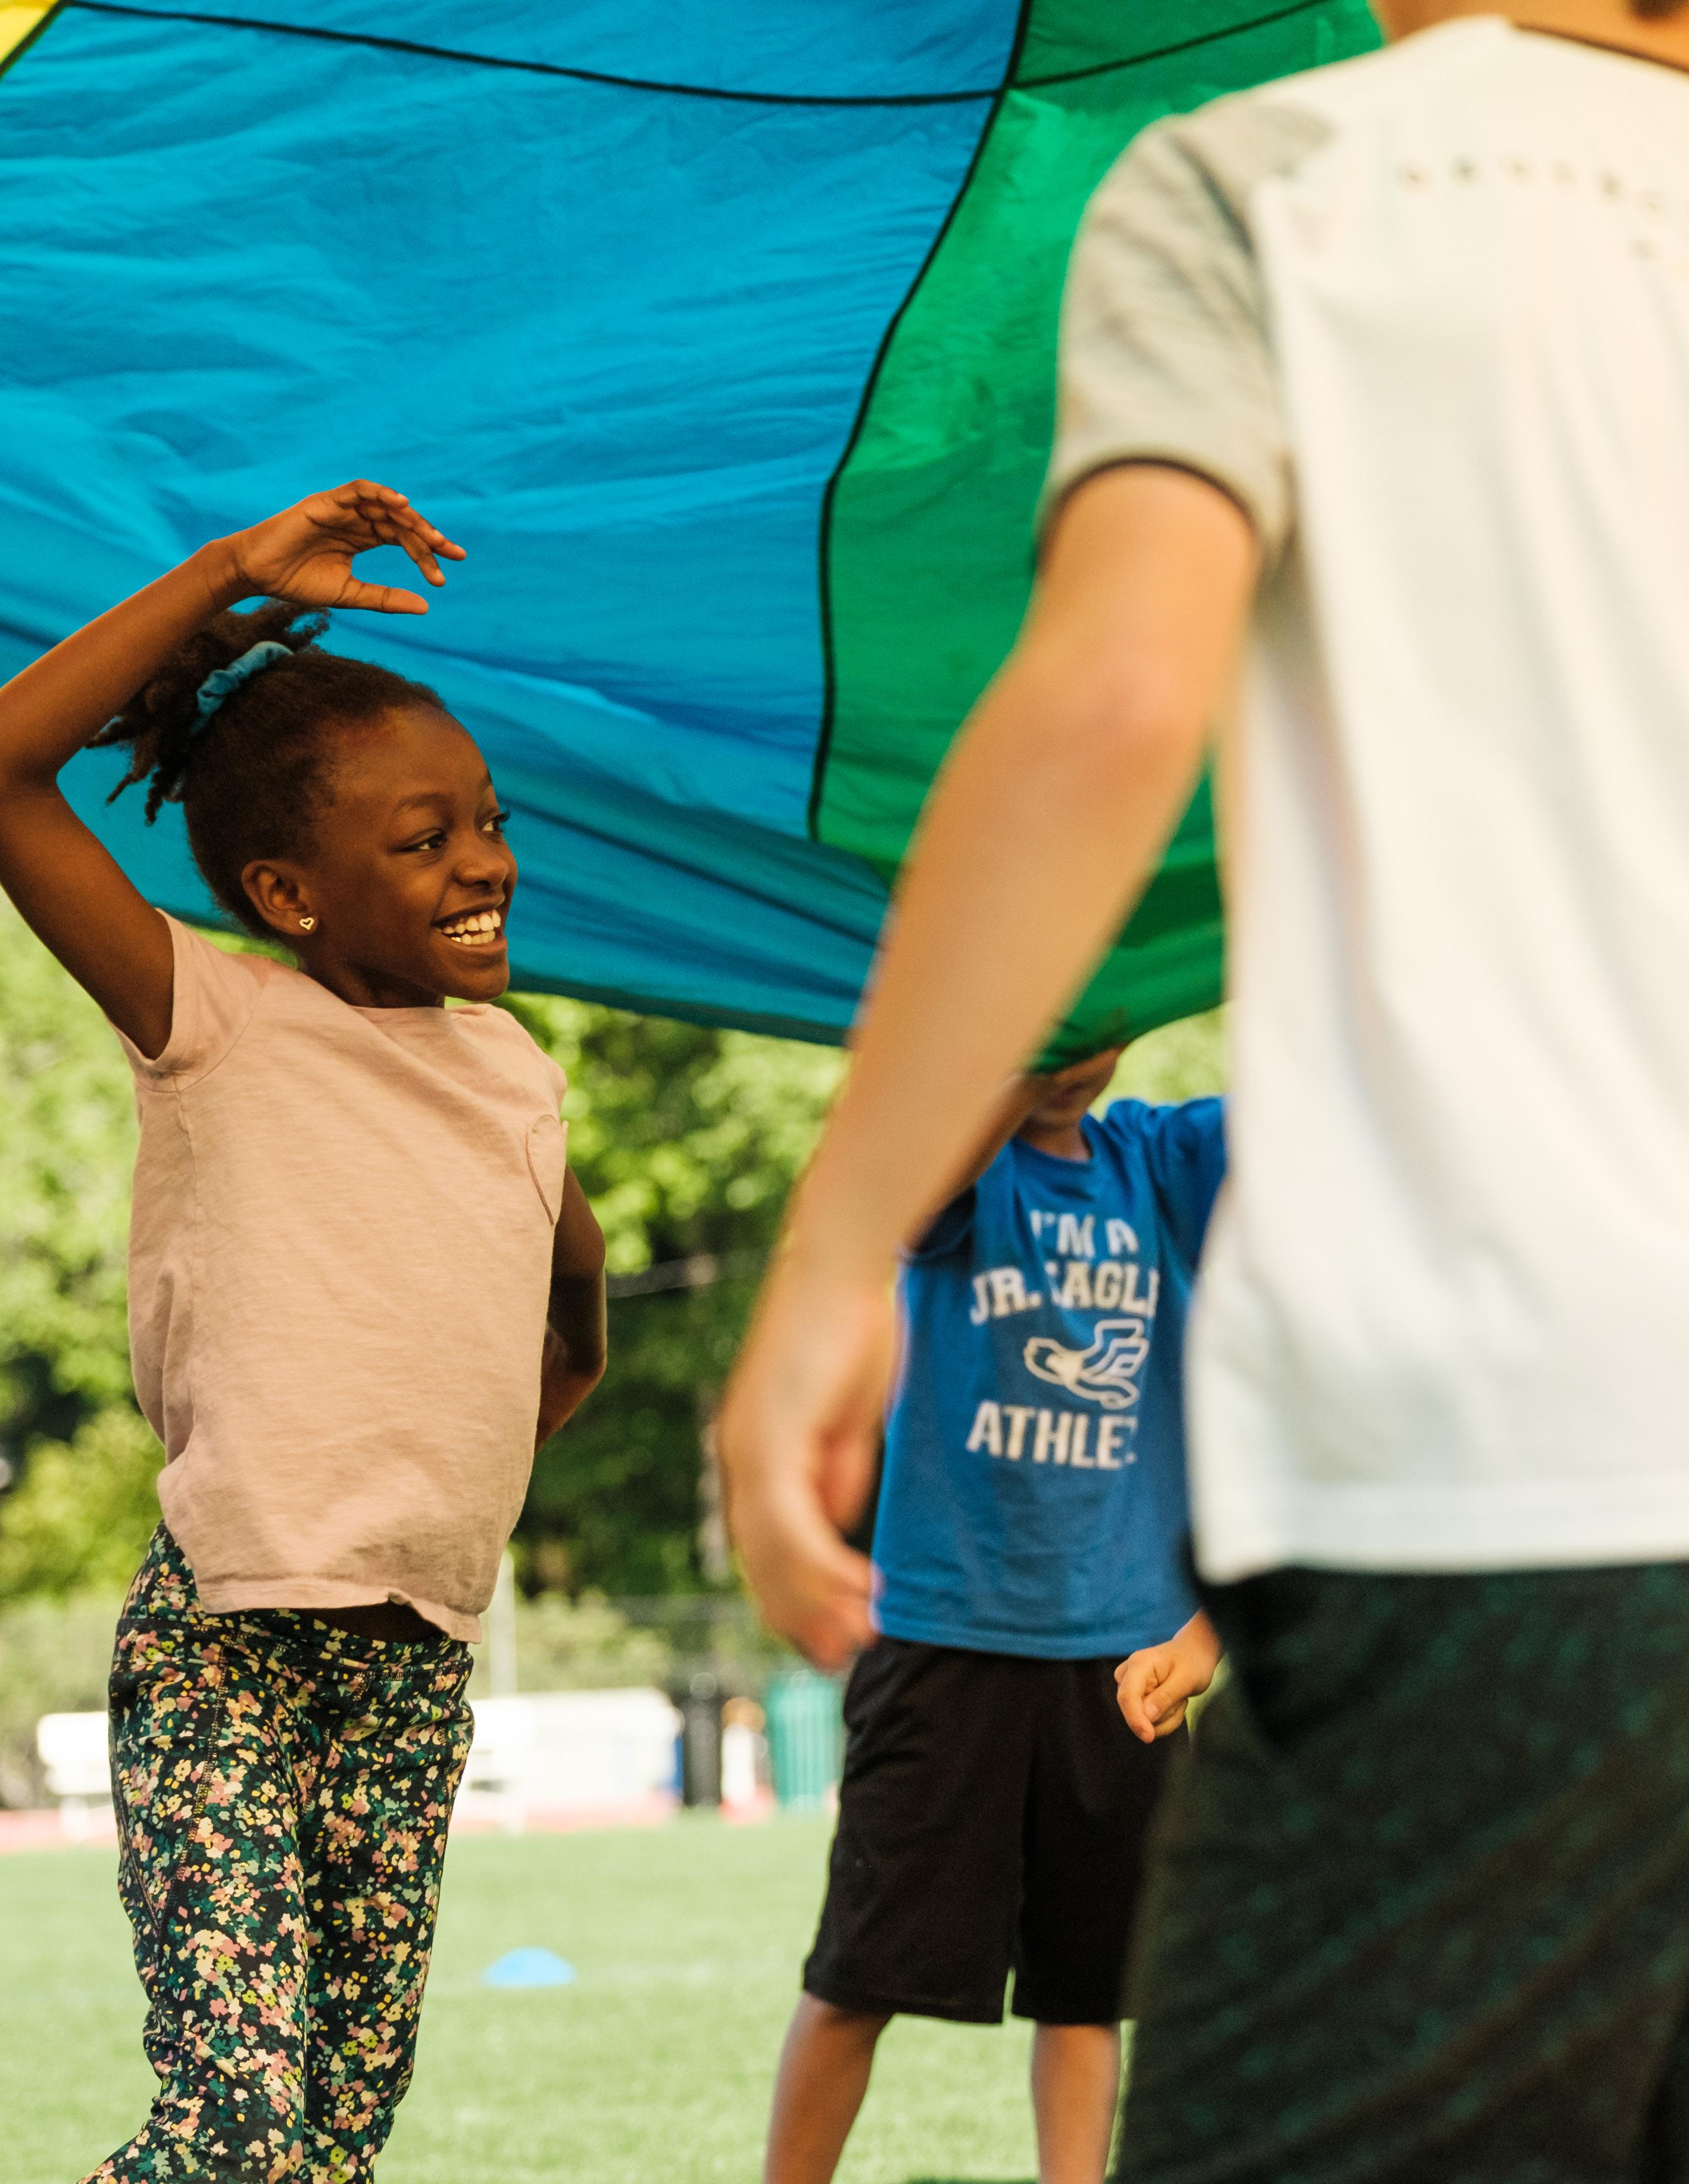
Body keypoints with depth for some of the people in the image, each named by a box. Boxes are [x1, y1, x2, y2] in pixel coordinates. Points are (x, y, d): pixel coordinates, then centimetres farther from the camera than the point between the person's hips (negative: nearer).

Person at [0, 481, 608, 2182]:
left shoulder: (507, 1067, 12)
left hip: (420, 1657, 6)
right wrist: (228, 577, -17)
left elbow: (572, 1258, 36)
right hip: (227, 1647, -6)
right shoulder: (221, 1027, -5)